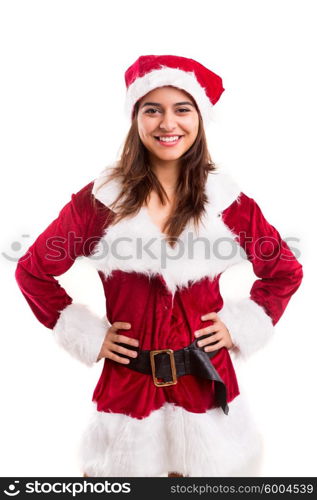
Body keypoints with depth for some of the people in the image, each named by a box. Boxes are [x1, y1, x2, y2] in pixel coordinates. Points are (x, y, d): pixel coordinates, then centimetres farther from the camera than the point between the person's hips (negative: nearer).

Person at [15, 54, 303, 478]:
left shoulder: (228, 202, -3)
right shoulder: (98, 200, -7)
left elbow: (286, 271, 10)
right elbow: (33, 272, 1)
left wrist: (240, 327, 0)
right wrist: (89, 336, -4)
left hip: (206, 384, 2)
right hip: (128, 387, -1)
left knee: (206, 472, 19)